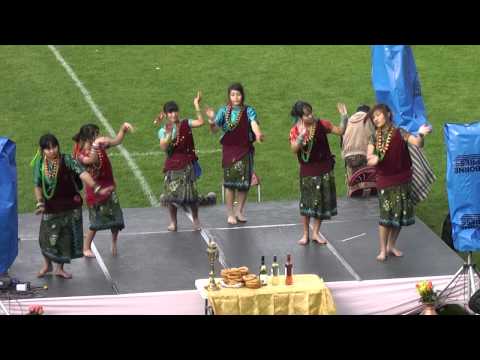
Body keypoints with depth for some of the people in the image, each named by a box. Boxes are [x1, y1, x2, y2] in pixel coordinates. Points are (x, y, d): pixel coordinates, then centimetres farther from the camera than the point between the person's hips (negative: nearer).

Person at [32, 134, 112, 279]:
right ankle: (47, 264, 35)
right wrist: (40, 203, -9)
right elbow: (38, 185, 1)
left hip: (70, 206, 0)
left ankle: (60, 268, 28)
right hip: (51, 207, 1)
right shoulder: (39, 164, -8)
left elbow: (82, 173, -25)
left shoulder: (67, 160, -15)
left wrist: (97, 188, -36)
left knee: (67, 237, 9)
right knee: (47, 237, 7)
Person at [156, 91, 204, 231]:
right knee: (171, 194, -1)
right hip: (172, 165, 0)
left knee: (191, 193, -2)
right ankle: (173, 222, 15)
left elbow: (200, 122, -15)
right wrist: (169, 133, -24)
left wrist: (196, 105, -18)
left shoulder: (185, 124, 2)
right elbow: (164, 147, -15)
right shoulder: (163, 131, 1)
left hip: (187, 163, 0)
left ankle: (195, 220, 17)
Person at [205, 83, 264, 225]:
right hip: (229, 150, -1)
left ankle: (240, 211, 23)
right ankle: (230, 214, 11)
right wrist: (212, 121, -29)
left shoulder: (249, 111, -2)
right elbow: (214, 130, -7)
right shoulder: (224, 111, -2)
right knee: (230, 182, 0)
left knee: (244, 181, 4)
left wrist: (258, 134, -41)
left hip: (245, 150, 1)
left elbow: (254, 124, -19)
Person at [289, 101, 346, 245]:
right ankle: (305, 234, 16)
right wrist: (302, 135, -34)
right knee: (306, 202, 3)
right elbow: (294, 149, -21)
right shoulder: (295, 130, -9)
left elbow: (340, 131, -3)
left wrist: (344, 117, -17)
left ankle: (316, 232, 22)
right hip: (307, 169, -1)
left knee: (322, 200, 8)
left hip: (324, 168, 1)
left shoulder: (322, 124, -7)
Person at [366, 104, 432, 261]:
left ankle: (391, 246, 24)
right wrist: (372, 159, -24)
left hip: (401, 180, 0)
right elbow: (369, 158, -1)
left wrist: (421, 134, -38)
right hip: (384, 181, 0)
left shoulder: (399, 133, -7)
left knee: (399, 214, 7)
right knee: (386, 215, -2)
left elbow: (417, 143, -17)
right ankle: (383, 250, 9)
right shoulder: (374, 137, 1)